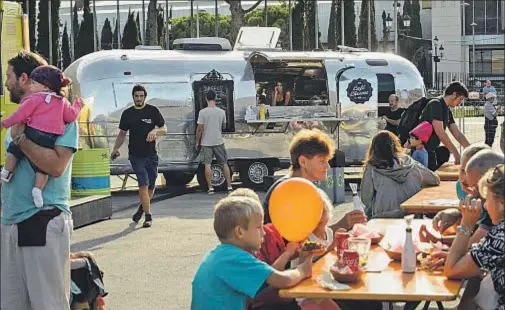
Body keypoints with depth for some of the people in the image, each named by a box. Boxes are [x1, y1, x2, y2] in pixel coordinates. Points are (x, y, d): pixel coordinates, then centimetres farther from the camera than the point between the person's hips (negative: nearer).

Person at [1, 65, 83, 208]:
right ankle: (38, 188, -4)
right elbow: (71, 116, 13)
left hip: (32, 134, -3)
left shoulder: (34, 99, -4)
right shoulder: (62, 101, 9)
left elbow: (20, 114, -5)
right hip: (50, 140, 3)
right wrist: (77, 106, 30)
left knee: (13, 150, 20)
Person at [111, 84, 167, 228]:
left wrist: (155, 131, -19)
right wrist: (116, 148, -1)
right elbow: (122, 133, 13)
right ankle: (148, 216, -5)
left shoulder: (153, 111, 2)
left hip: (151, 154, 1)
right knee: (143, 184, -11)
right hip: (136, 155, -1)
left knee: (151, 186, 8)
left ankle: (141, 208, 34)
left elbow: (164, 129, 3)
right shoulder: (127, 113, 6)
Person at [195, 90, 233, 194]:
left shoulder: (203, 112, -10)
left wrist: (197, 142, 2)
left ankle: (210, 187, 0)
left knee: (207, 165, 3)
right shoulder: (221, 112, -1)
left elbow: (199, 128, -9)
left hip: (206, 142, -2)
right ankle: (229, 186, 8)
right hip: (219, 141, 2)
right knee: (224, 164, 9)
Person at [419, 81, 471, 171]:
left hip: (430, 149, 9)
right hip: (422, 150, -9)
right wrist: (456, 153, -17)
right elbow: (440, 132, -21)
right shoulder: (436, 104, -15)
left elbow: (457, 134, 14)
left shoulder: (447, 111, 12)